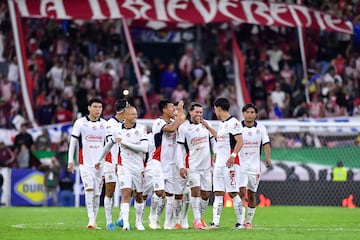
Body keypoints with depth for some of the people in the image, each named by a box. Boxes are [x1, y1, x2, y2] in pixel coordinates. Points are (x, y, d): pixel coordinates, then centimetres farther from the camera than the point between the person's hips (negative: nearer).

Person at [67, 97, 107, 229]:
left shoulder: (105, 124, 9)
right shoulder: (80, 123, 0)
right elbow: (73, 142, 3)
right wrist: (70, 161, -2)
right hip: (85, 163, -4)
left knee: (97, 193, 5)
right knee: (89, 189, -18)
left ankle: (94, 221, 12)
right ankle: (91, 219, -24)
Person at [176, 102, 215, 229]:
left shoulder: (206, 125, 8)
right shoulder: (183, 128, -4)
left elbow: (213, 141, 18)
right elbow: (180, 148, -4)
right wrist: (181, 166, -9)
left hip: (206, 165, 5)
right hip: (192, 165, -5)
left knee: (206, 194, 5)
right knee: (196, 190, -13)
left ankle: (199, 218, 22)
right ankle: (197, 221, -10)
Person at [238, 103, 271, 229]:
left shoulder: (260, 128, 3)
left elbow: (265, 143, -4)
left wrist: (267, 157, -19)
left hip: (254, 166, 2)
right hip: (240, 165, -2)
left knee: (252, 194, 8)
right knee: (242, 192, -14)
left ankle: (249, 221, 17)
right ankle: (240, 220, -14)